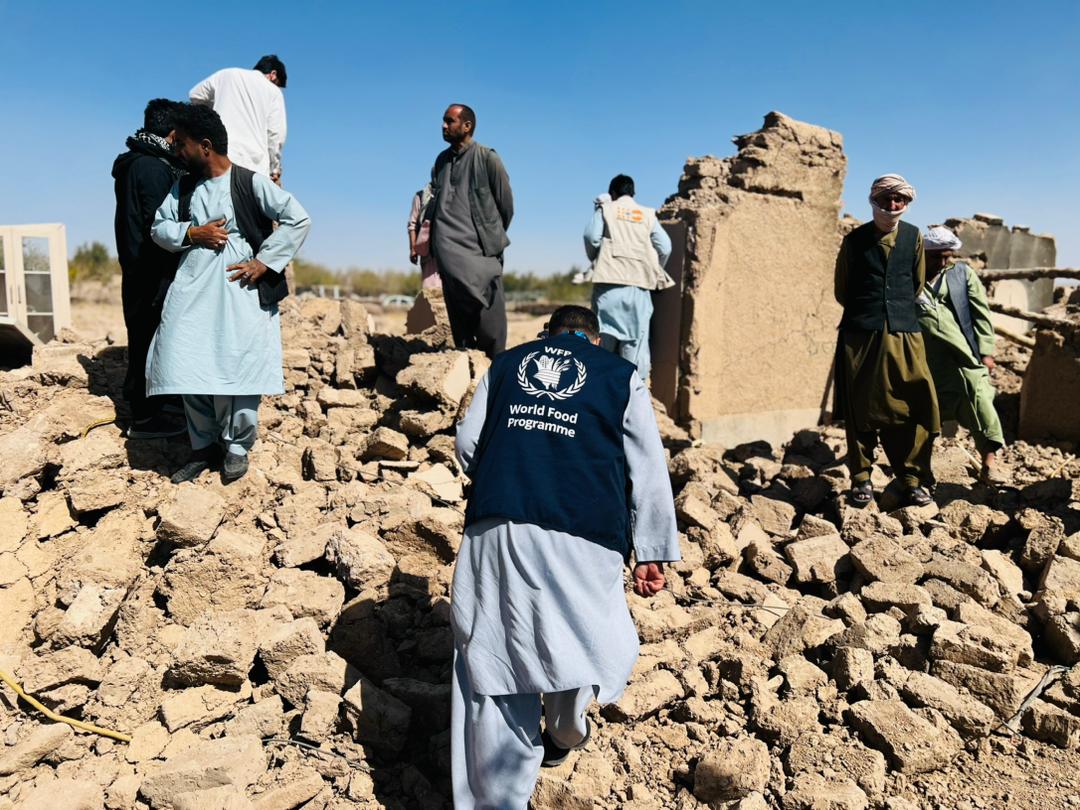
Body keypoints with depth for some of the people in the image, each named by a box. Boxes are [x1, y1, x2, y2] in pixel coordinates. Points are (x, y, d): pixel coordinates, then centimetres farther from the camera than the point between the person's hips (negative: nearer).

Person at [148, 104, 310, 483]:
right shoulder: (183, 188, 13)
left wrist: (264, 261, -11)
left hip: (239, 292, -5)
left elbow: (298, 219, -8)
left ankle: (236, 446, 13)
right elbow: (159, 228, 15)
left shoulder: (250, 182, -4)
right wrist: (192, 233, -6)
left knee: (236, 368, -4)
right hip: (192, 291, 5)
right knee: (190, 368, 2)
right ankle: (203, 445, 17)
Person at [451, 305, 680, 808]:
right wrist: (652, 553, 11)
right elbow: (648, 470, 9)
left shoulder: (505, 364, 21)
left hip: (497, 526, 2)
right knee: (580, 632, 20)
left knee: (496, 652, 7)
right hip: (584, 535, -1)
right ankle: (564, 734, 44)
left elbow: (468, 444, 16)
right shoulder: (621, 376, 16)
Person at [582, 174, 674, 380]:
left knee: (604, 333, 4)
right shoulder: (648, 214, 15)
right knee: (636, 337, 2)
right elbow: (665, 247, 6)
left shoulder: (605, 208, 11)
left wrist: (595, 259, 14)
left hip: (609, 279, -1)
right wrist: (655, 272, 21)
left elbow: (591, 237, -3)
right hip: (639, 284, 1)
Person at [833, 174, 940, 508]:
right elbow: (841, 290, 11)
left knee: (912, 408, -1)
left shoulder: (914, 236, 8)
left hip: (904, 334, 2)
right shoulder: (854, 240, 2)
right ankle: (861, 478, 13)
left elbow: (918, 284, 19)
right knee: (861, 408, 2)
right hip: (860, 335, -2)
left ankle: (912, 479, 11)